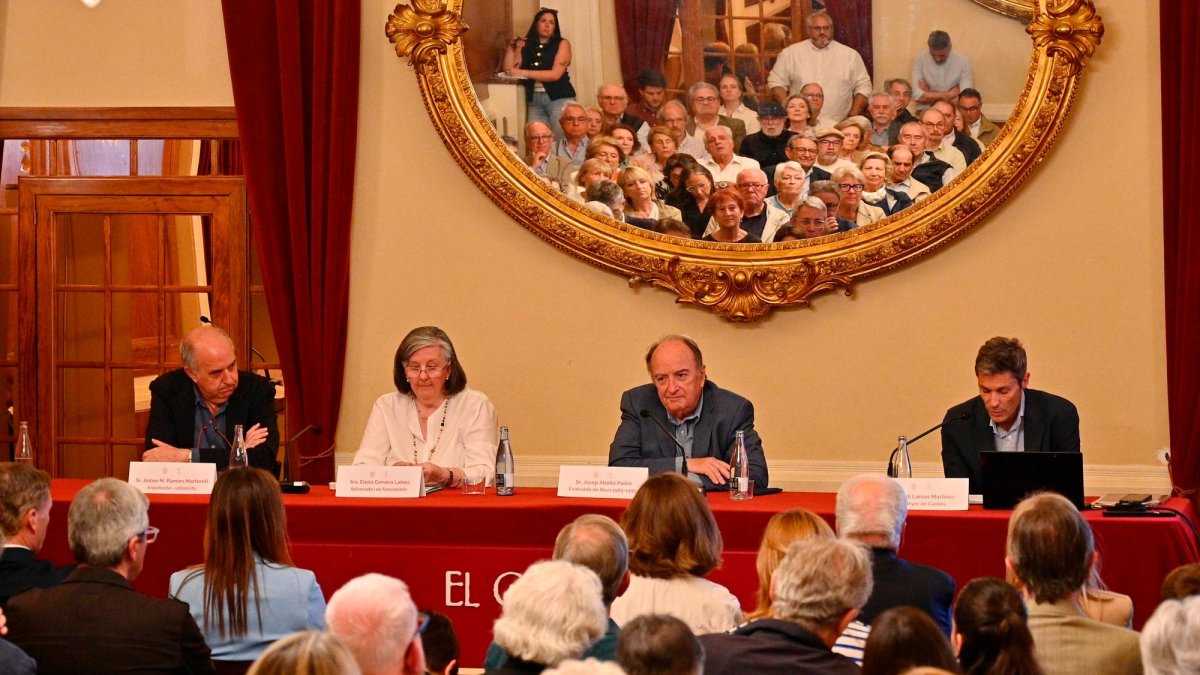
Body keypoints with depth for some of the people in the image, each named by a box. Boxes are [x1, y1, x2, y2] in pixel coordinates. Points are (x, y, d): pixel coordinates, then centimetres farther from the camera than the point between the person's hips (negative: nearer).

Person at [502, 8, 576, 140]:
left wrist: (523, 73, -13)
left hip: (559, 98, -3)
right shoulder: (526, 45, 12)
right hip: (534, 100, 3)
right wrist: (511, 47, -3)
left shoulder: (562, 44, 2)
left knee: (561, 139, -12)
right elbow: (508, 70, 7)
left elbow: (555, 74, -10)